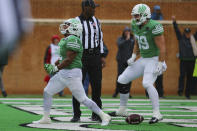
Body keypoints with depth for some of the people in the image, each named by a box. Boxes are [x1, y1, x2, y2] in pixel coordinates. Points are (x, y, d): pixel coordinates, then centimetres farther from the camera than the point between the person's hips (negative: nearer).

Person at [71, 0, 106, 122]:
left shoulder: (96, 21, 10)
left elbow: (100, 38, 15)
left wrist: (102, 56, 9)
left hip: (95, 56, 4)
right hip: (80, 56, -4)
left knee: (96, 85, 3)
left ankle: (96, 114, 11)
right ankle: (76, 114, 4)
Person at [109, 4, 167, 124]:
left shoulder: (153, 27, -22)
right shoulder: (136, 26, 4)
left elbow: (162, 48, -21)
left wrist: (160, 65, -24)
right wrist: (133, 57, 9)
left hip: (154, 60, -9)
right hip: (143, 60, 9)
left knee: (147, 83, -29)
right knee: (122, 80, 8)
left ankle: (157, 114, -22)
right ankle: (122, 110, 22)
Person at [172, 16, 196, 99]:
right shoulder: (181, 38, 5)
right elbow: (177, 30, -3)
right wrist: (174, 22, -14)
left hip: (191, 60, 2)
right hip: (183, 60, -2)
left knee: (190, 77, 3)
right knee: (182, 75, -14)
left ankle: (188, 94, 8)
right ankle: (180, 90, -13)